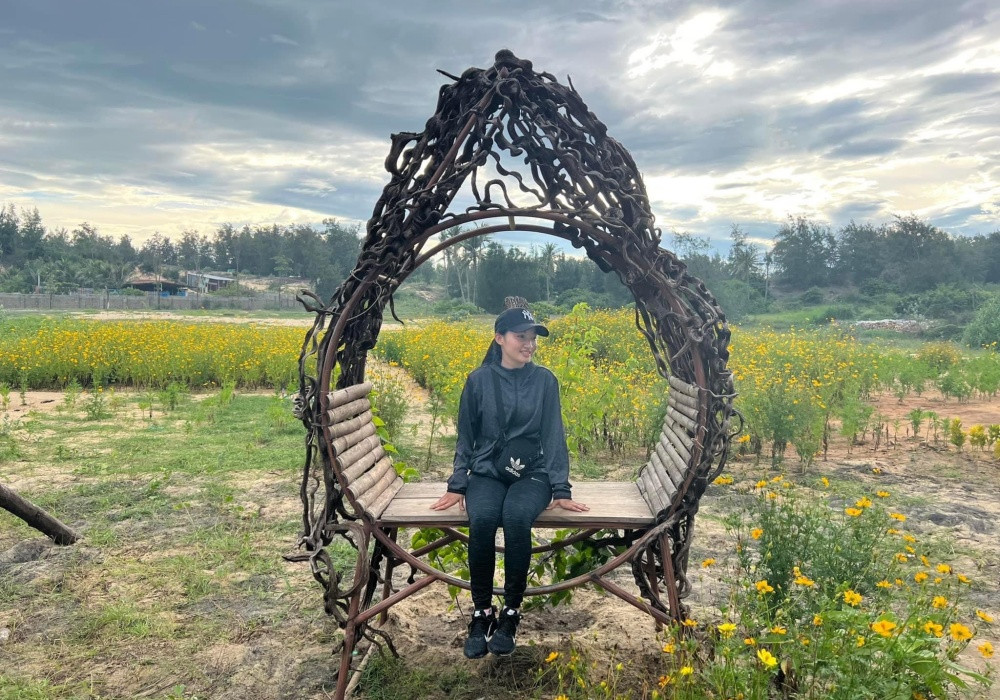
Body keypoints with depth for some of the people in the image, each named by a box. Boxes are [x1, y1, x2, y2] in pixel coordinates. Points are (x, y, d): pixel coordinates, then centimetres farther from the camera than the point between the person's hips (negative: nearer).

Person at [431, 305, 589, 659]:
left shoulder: (545, 380, 1)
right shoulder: (478, 380, 1)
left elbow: (554, 436, -1)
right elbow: (465, 436, 6)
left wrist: (561, 489, -7)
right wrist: (457, 484, -1)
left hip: (532, 473, 0)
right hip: (487, 472, 1)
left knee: (516, 518, -33)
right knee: (481, 520, -32)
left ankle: (511, 611, -15)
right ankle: (481, 611, -12)